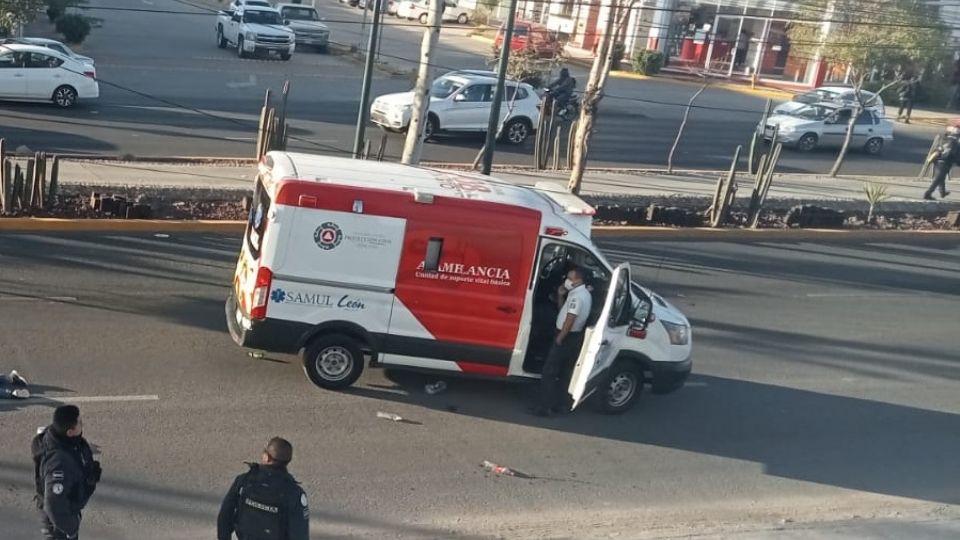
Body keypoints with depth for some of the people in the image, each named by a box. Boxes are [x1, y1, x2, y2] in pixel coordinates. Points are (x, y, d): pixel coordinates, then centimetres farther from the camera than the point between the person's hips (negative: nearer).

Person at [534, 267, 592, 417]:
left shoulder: (577, 296, -20)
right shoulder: (584, 294, 13)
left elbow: (570, 320, -24)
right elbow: (563, 309, 20)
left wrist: (559, 338, -19)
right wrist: (561, 295, 4)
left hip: (567, 337, -10)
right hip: (574, 337, 10)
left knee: (549, 372, -6)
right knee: (564, 373, 14)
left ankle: (547, 407, -8)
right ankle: (556, 405, 19)